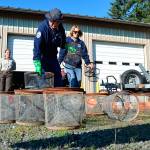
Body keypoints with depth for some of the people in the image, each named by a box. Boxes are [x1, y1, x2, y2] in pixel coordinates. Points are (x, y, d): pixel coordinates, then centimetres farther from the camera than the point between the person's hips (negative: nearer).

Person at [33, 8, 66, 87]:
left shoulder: (60, 28, -7)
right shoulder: (42, 27, -25)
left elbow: (63, 43, 13)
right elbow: (37, 46, -32)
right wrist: (37, 64, -39)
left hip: (53, 55, 6)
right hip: (43, 56, -6)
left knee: (58, 78, 8)